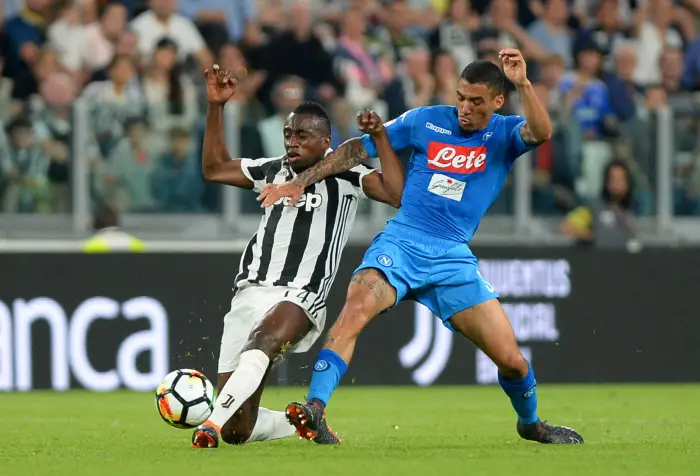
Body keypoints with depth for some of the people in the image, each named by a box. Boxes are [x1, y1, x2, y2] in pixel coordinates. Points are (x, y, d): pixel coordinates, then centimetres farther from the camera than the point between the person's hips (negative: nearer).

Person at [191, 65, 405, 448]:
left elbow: (398, 195, -10)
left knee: (262, 341, -43)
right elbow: (214, 169, 27)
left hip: (298, 298, -5)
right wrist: (215, 107, 20)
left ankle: (210, 425, -55)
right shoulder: (273, 170, 19)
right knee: (237, 431, 0)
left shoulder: (345, 176, 4)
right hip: (249, 292, 6)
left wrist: (380, 138, -14)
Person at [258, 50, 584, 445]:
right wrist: (300, 182, 4)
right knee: (357, 308, -32)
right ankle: (314, 408, -38)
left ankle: (531, 423, 30)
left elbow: (541, 133, -21)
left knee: (511, 359, -2)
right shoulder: (426, 121, 4)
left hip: (453, 257, 1)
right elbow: (358, 150, 9)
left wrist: (523, 83, -35)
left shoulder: (505, 134, 3)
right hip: (401, 243, -1)